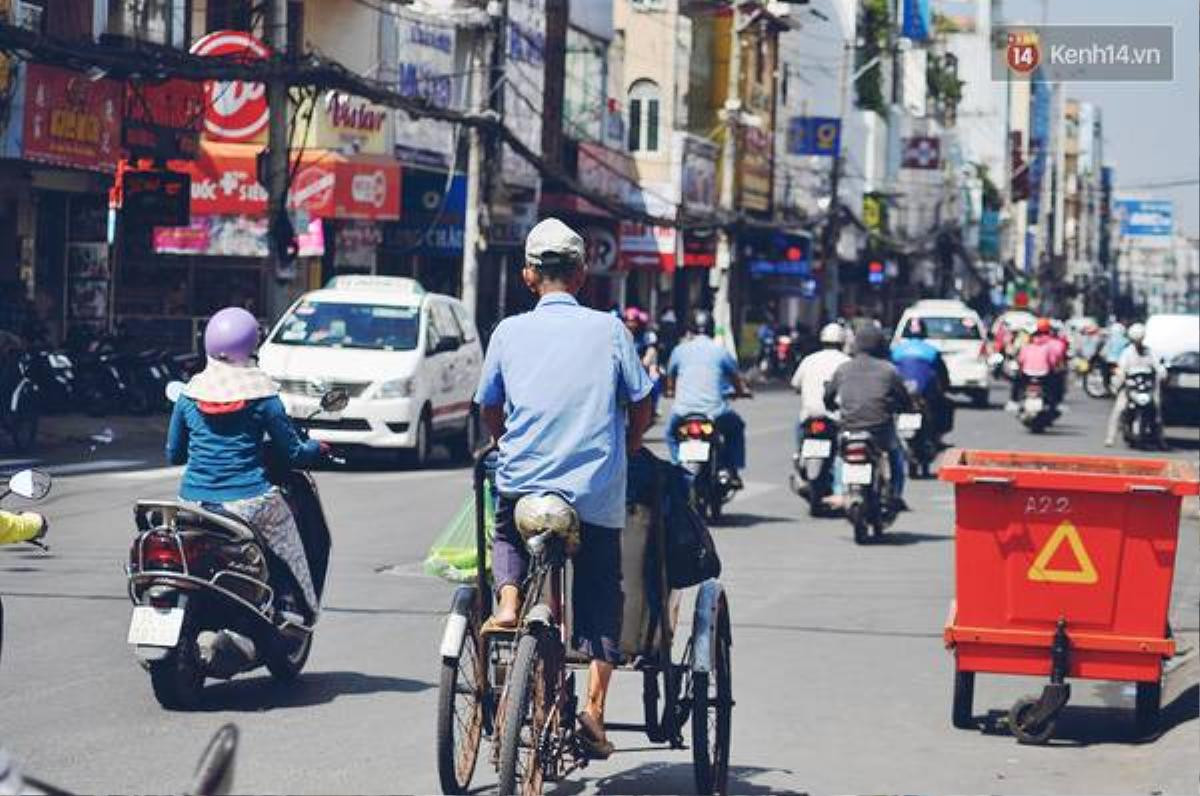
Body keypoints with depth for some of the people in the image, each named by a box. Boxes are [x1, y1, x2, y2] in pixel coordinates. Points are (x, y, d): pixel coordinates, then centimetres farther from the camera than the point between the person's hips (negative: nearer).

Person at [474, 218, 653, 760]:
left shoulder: (510, 332, 3)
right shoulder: (608, 330, 0)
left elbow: (489, 411, 12)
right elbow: (641, 409, 3)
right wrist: (623, 453, 21)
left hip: (522, 484, 1)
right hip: (597, 492, -1)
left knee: (509, 533, 32)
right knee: (599, 596, 9)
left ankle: (508, 601, 3)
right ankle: (593, 710, -3)